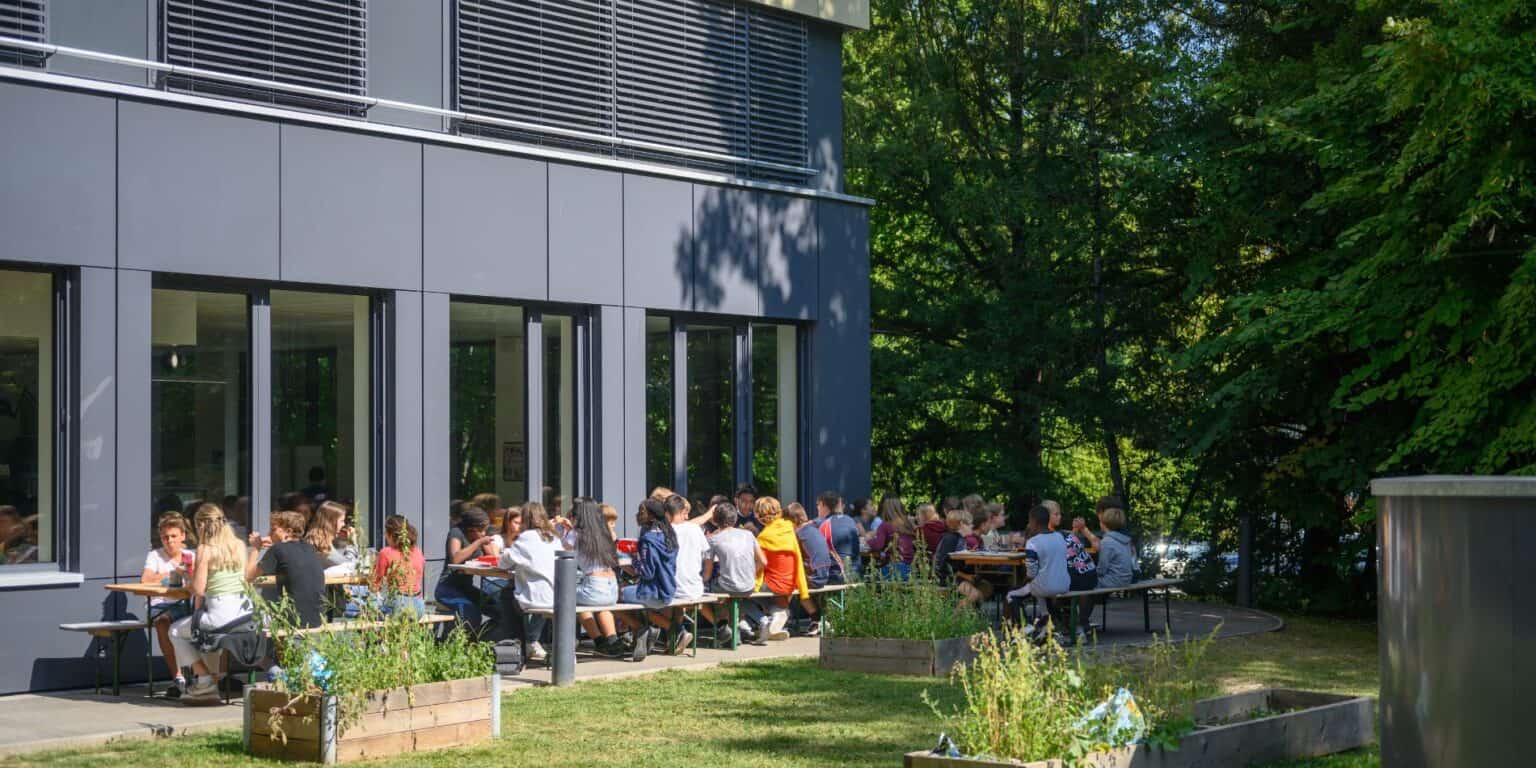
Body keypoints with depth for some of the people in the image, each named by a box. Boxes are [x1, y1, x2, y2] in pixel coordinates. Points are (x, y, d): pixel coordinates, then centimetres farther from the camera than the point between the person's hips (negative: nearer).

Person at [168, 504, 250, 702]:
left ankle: (205, 679, 13)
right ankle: (214, 680, 31)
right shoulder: (239, 546, 6)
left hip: (219, 614, -7)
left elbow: (198, 589, -13)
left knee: (176, 631, 19)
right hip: (244, 610, 7)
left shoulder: (205, 550, -10)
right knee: (203, 628, 37)